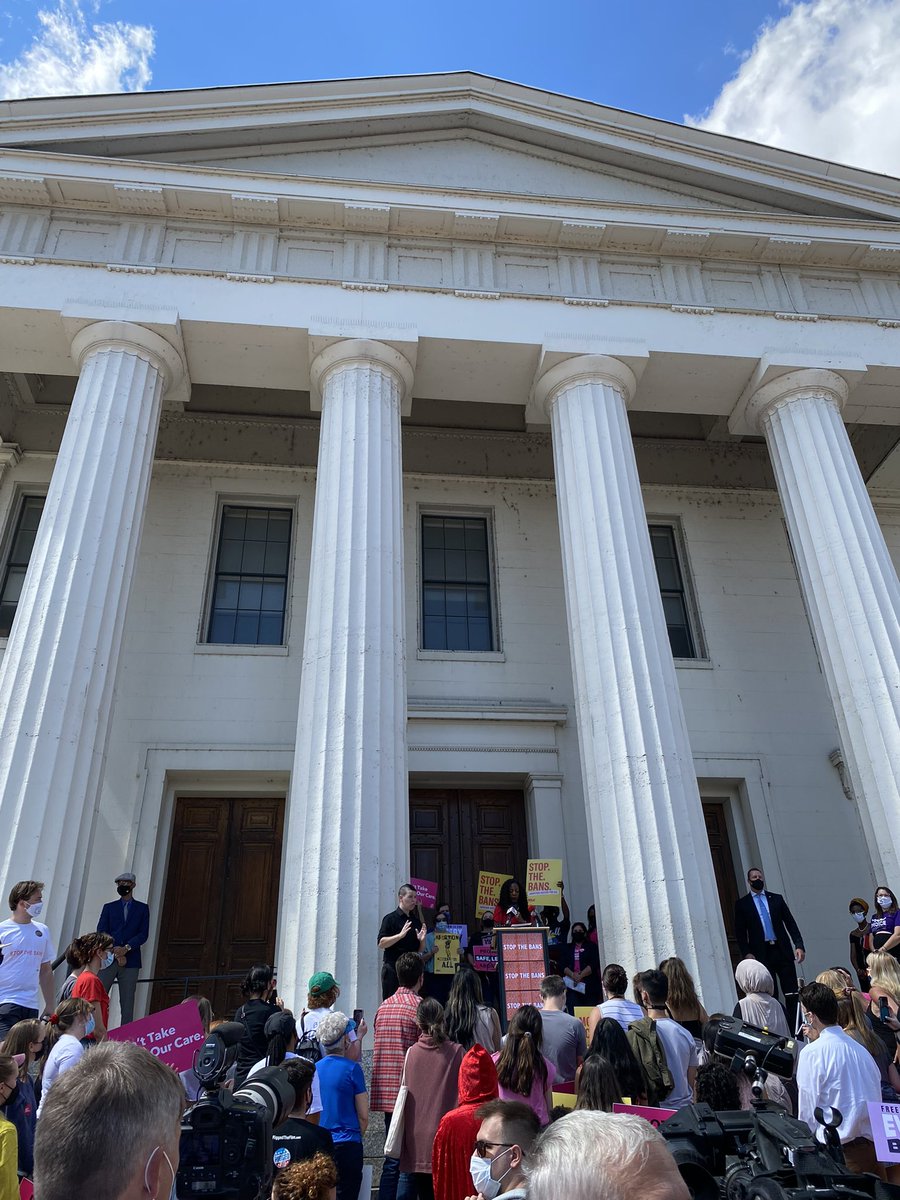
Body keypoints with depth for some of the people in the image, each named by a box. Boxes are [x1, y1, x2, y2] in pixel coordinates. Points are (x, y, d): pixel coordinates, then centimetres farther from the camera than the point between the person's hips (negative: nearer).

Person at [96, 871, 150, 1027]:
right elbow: (101, 932, 3)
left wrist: (126, 948, -14)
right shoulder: (109, 907, 14)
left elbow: (143, 934, 2)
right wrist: (116, 952, -10)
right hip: (108, 959, 1)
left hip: (130, 961, -1)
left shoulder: (142, 908, 11)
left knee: (127, 1002, -2)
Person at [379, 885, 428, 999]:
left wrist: (422, 939, -4)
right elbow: (381, 944, -12)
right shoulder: (390, 918, -4)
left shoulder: (416, 921, 13)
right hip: (392, 968, -5)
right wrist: (400, 935, -22)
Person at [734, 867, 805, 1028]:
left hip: (783, 951, 2)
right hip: (761, 954, -2)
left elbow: (790, 923, 8)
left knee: (792, 993, 1)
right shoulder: (742, 904, 4)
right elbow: (740, 932, 3)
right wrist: (746, 953, -9)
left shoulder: (777, 898, 11)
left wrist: (799, 945, -4)